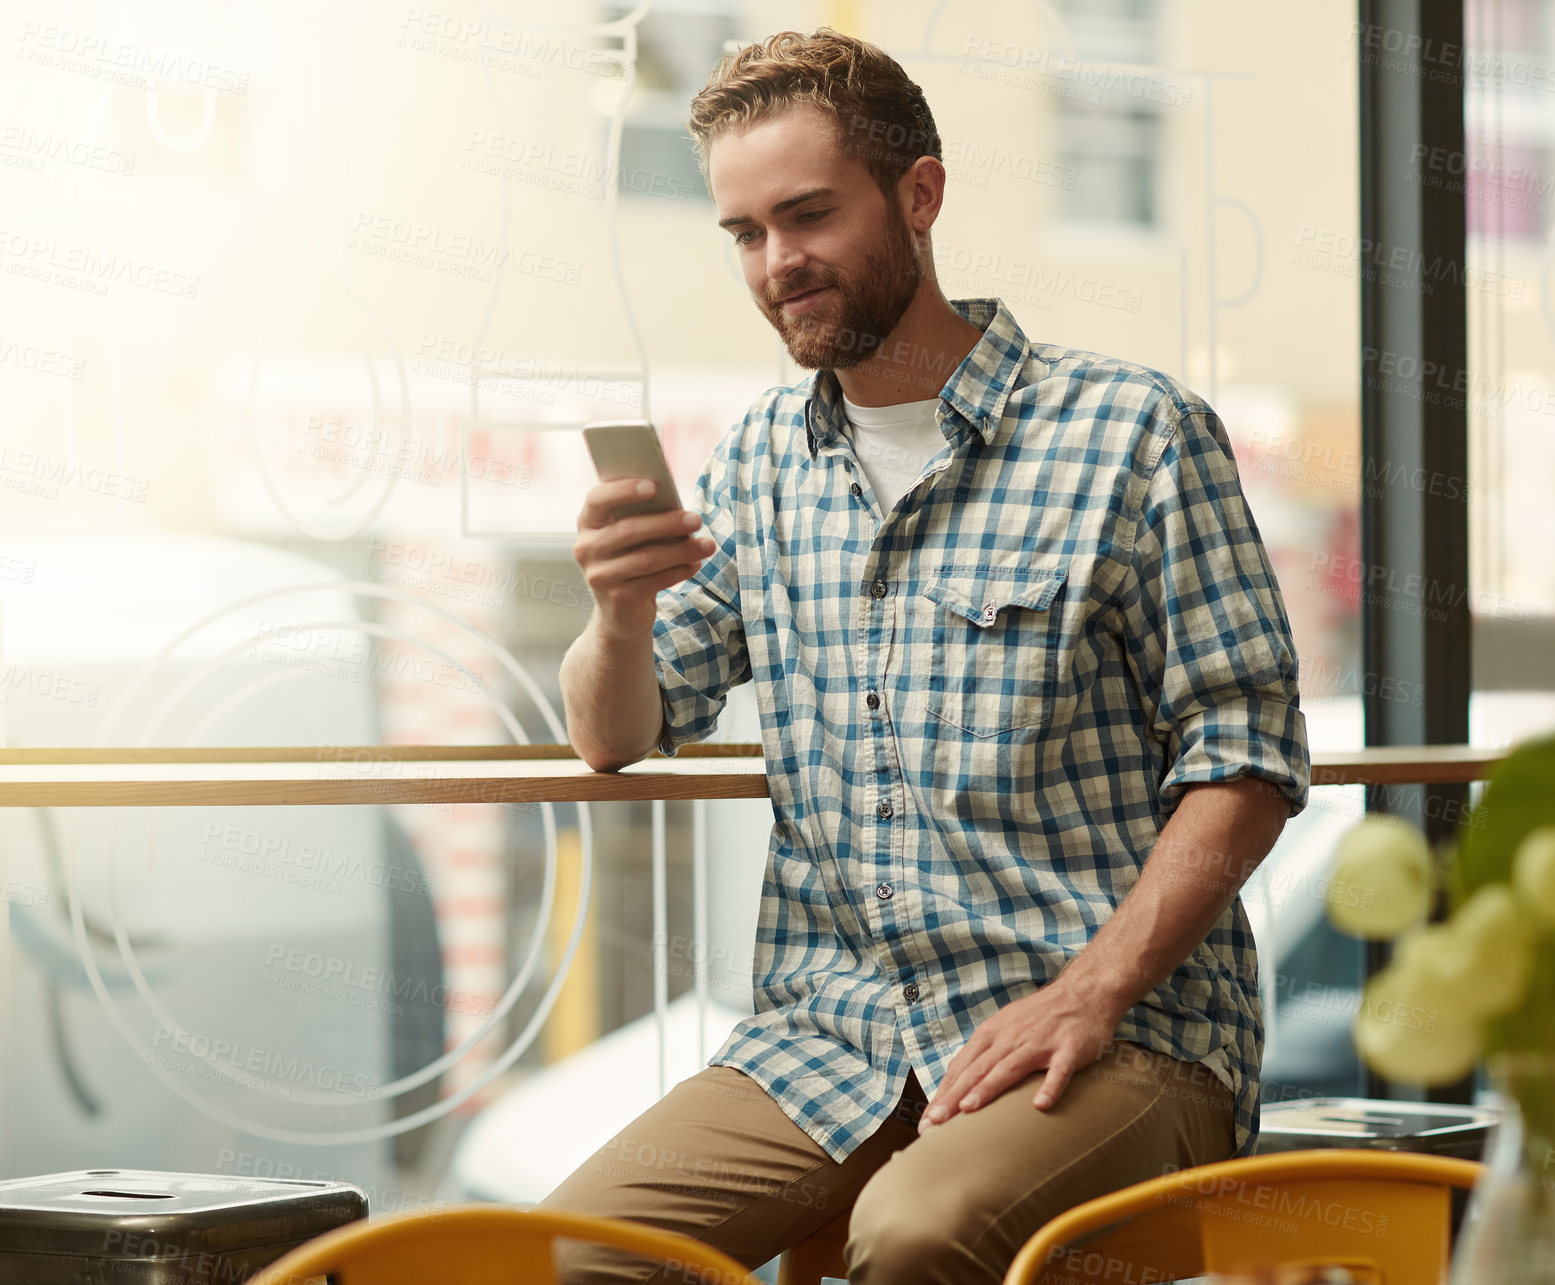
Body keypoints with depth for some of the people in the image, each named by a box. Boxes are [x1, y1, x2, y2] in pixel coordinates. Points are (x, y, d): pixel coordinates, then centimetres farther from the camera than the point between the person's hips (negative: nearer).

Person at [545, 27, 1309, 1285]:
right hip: (832, 1036, 5)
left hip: (1120, 1030, -5)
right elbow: (616, 739, 15)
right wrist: (623, 615, -9)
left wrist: (1092, 991, -18)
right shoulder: (762, 461, 14)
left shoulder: (1133, 434, -2)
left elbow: (1246, 759, -5)